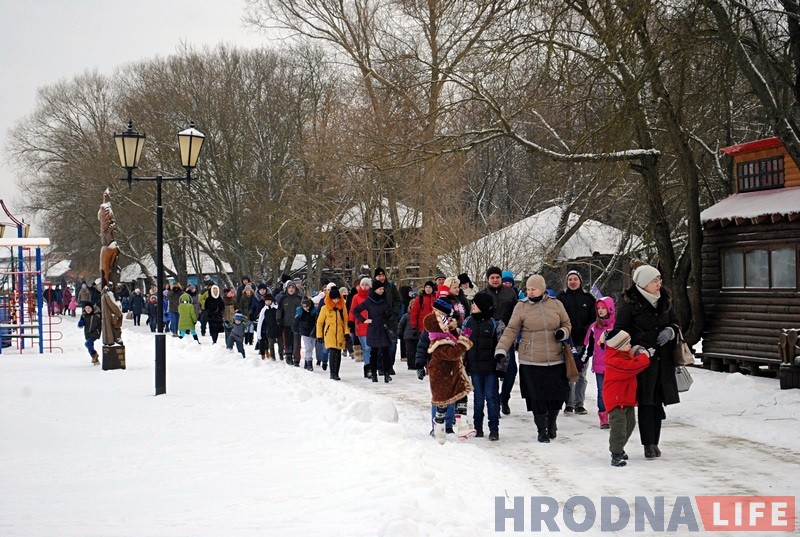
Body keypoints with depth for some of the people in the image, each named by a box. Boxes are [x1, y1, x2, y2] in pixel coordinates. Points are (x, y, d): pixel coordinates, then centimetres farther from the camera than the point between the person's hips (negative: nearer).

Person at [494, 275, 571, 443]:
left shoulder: (556, 305, 5)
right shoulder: (521, 307, 0)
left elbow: (567, 324, 16)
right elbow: (511, 330, -1)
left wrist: (563, 332, -6)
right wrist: (501, 349, -12)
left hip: (555, 360, 2)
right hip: (531, 361, -2)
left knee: (557, 395, 5)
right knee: (538, 398, -2)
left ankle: (551, 423, 31)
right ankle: (542, 431, 14)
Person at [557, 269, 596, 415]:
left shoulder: (588, 298, 8)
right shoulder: (561, 298, 5)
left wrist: (587, 330, -7)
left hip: (583, 342, 1)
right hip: (567, 342, -1)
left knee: (581, 374, 6)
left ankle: (579, 403, 12)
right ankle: (569, 404, 3)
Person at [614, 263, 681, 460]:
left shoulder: (664, 299, 9)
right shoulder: (629, 302, -8)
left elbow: (674, 322, 21)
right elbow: (620, 330, -4)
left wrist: (670, 331, -2)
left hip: (663, 359, 5)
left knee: (658, 402, 8)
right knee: (646, 402, -5)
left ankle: (654, 442, 17)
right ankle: (649, 444, 2)